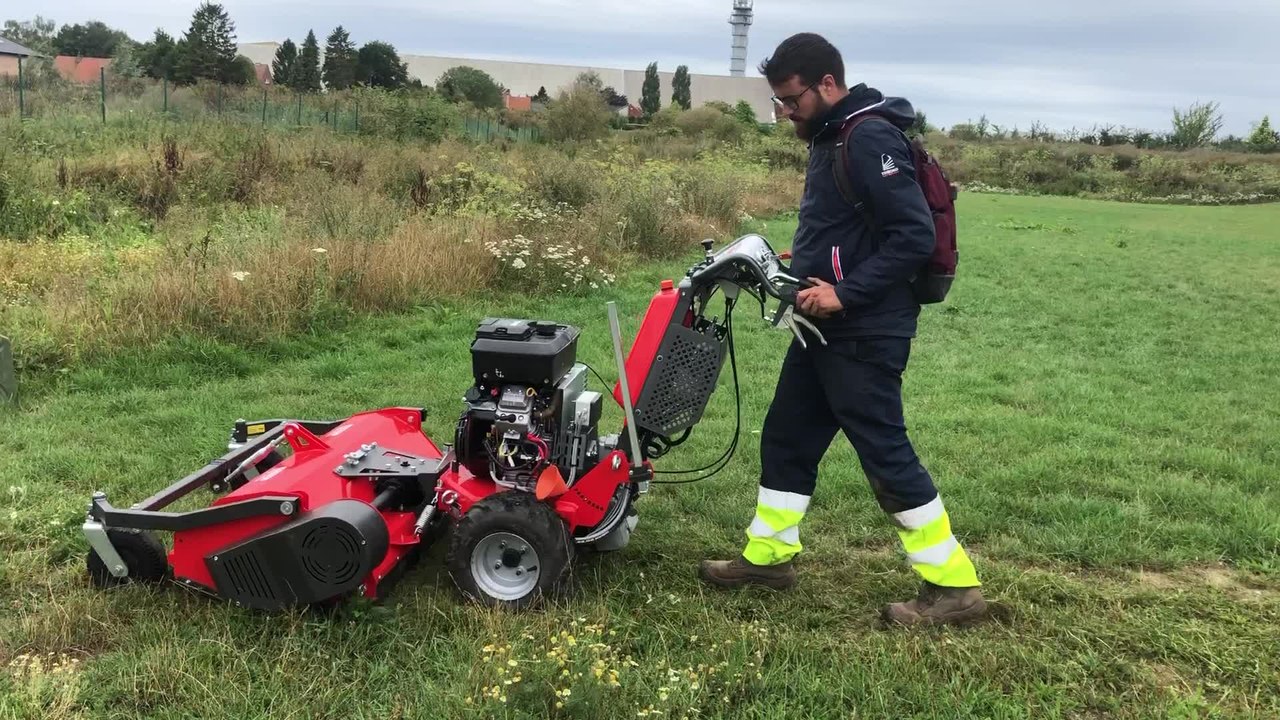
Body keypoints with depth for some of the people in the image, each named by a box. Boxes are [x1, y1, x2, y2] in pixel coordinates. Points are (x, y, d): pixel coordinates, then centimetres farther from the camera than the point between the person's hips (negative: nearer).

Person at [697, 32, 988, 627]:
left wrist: (845, 293, -24)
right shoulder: (832, 137, 13)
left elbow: (914, 235, -24)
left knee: (885, 454, -3)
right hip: (827, 327, 10)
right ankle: (768, 556, 30)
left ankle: (954, 587, 10)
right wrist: (801, 264, 9)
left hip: (864, 334, -10)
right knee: (787, 437, 15)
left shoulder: (869, 138, -18)